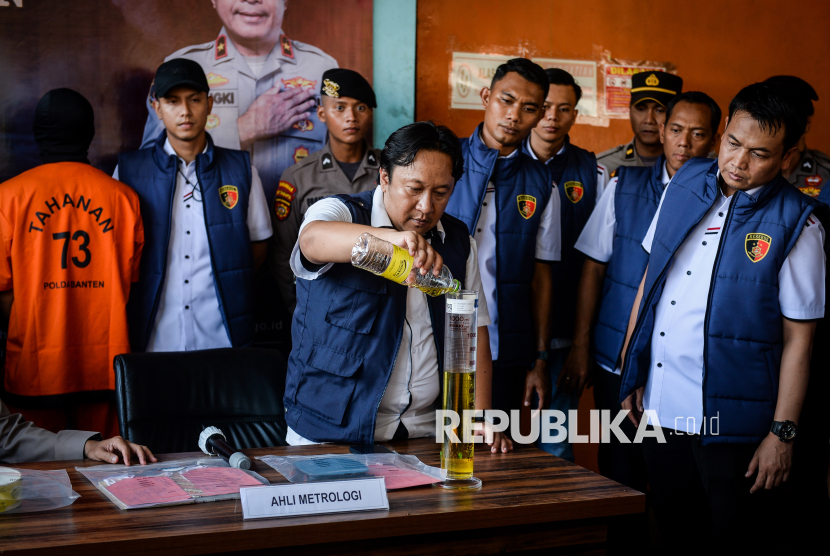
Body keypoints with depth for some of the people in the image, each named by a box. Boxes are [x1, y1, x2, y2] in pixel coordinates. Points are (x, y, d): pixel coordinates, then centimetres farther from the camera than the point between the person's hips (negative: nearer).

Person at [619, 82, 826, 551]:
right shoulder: (686, 184, 5)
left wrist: (782, 434, -10)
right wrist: (631, 372, 10)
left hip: (731, 423, -4)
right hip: (659, 407, 5)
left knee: (735, 540, 6)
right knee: (672, 537, 15)